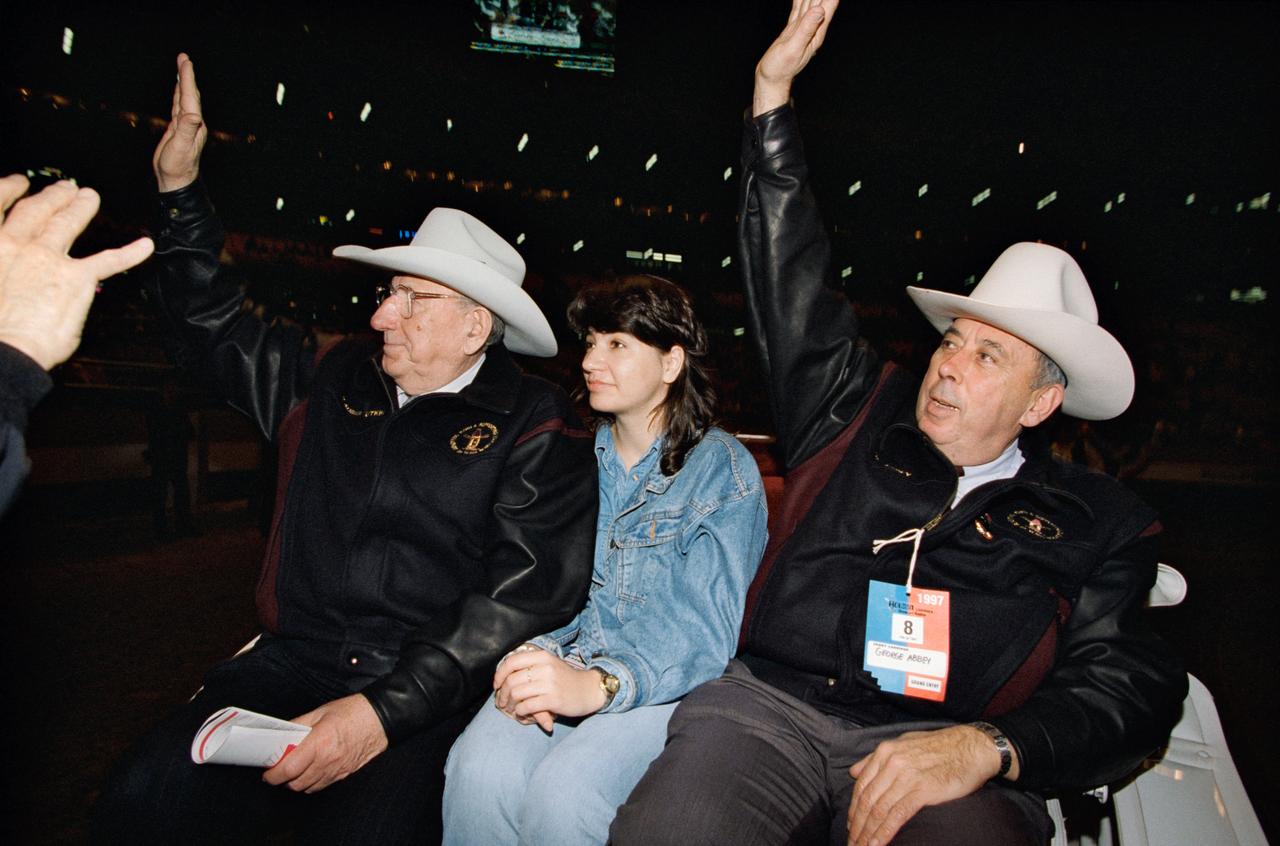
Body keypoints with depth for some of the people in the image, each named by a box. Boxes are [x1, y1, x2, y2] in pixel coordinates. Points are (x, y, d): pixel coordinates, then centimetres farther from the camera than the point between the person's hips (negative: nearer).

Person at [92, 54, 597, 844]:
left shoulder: (535, 426, -5)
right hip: (294, 661, 4)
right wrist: (179, 185, 22)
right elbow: (216, 321, 28)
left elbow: (531, 589, -14)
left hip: (429, 690, -3)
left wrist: (386, 709, -21)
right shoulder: (332, 380, 12)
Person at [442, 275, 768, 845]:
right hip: (563, 654, 4)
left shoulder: (725, 470, -5)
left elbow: (706, 628, -13)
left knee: (562, 794, -30)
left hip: (663, 680, -3)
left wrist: (598, 684, -29)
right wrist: (528, 655, -14)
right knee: (479, 770, -26)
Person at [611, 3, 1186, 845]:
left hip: (944, 753, 0)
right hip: (770, 705, 1)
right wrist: (773, 88, 15)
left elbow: (1128, 688, 5)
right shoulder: (861, 415, 14)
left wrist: (982, 747, -15)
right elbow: (790, 280, 15)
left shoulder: (1098, 522, 12)